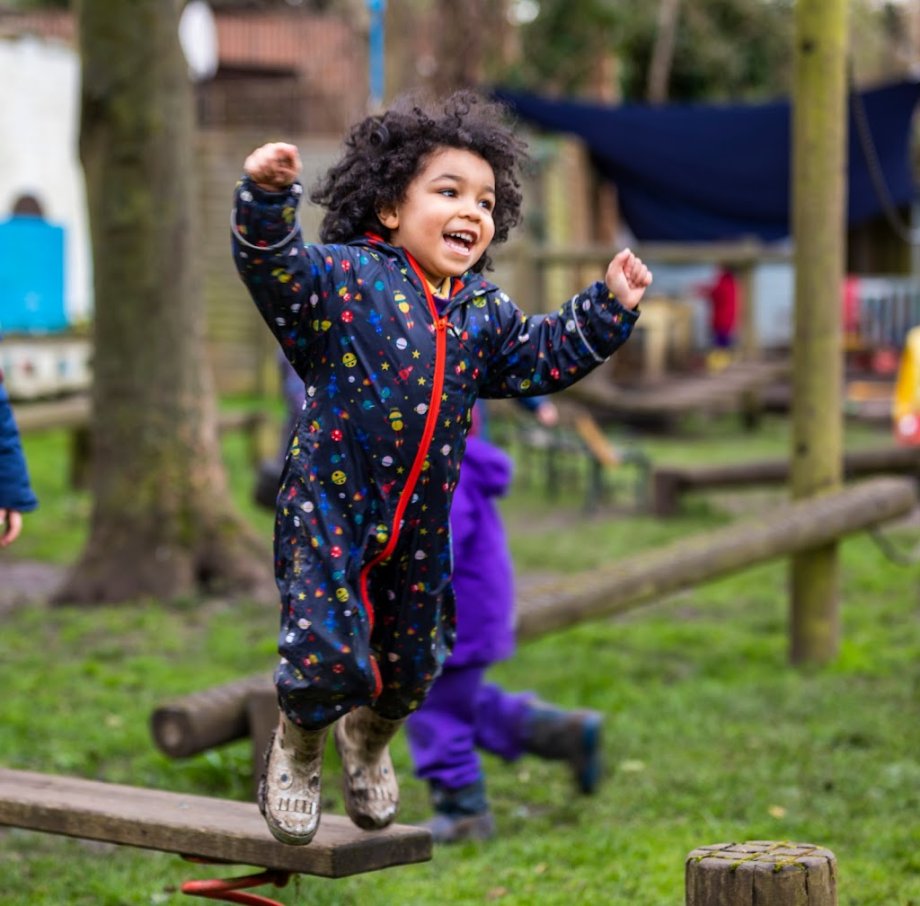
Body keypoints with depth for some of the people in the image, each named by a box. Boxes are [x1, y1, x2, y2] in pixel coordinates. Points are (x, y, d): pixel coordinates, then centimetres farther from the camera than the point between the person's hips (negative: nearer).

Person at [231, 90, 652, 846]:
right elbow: (275, 267, -26)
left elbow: (547, 355, 17)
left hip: (421, 526, 6)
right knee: (329, 655, -12)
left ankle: (367, 742, 49)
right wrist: (267, 197, -44)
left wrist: (609, 306, 8)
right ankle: (297, 751, 22)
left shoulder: (484, 313, 6)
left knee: (413, 663, 16)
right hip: (329, 507, -6)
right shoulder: (345, 276, -12)